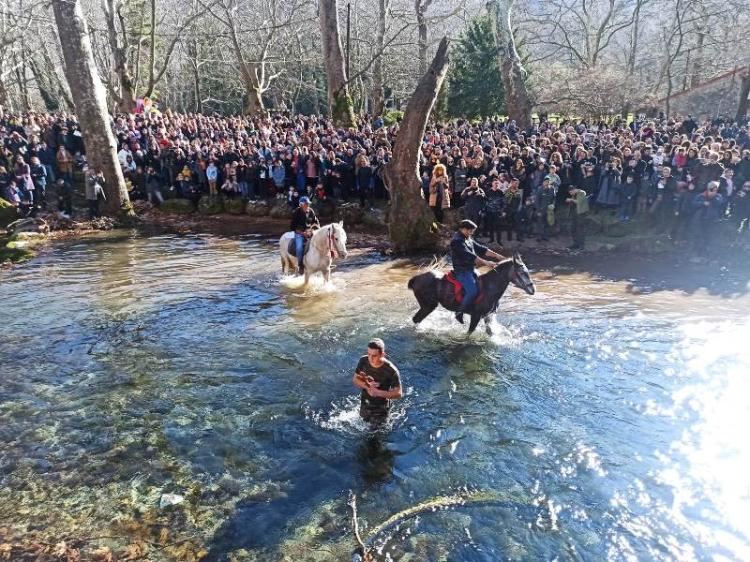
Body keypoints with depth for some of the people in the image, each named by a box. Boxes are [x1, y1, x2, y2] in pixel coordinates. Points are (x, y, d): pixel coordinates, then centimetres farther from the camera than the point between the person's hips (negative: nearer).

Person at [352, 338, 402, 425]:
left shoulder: (391, 371, -30)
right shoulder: (363, 361, -18)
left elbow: (398, 393, -23)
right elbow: (355, 379, -4)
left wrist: (378, 392, -34)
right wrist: (366, 385, -25)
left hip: (381, 408, -4)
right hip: (365, 404, 4)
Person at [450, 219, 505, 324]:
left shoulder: (469, 239, 15)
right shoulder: (457, 241, -16)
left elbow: (480, 248, 14)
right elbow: (468, 255, -25)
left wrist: (496, 255, 4)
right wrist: (485, 262, -29)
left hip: (470, 270, 10)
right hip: (461, 271, -10)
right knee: (472, 291, -23)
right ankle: (460, 313, -9)